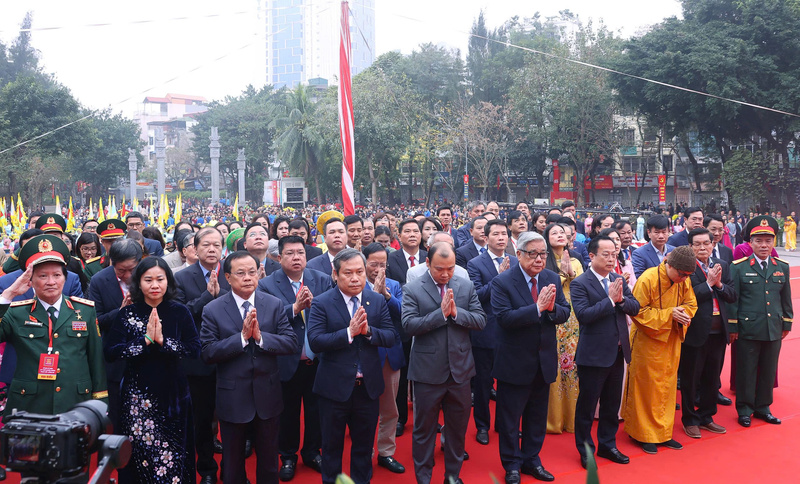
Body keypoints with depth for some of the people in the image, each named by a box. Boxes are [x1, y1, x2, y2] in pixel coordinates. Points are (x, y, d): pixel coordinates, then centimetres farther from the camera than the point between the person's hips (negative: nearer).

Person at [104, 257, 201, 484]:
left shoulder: (180, 312, -1)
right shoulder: (126, 314, 0)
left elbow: (195, 349, -8)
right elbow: (110, 351, -9)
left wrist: (162, 341, -18)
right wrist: (145, 340, -16)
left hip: (173, 396, 0)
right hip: (137, 396, 0)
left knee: (173, 455, 3)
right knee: (140, 453, 2)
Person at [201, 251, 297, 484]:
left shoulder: (274, 305, -4)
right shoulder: (213, 310, -9)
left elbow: (291, 343, -11)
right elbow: (207, 353, -16)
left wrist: (260, 337, -25)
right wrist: (242, 337, -26)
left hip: (267, 395, 2)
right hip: (232, 398, -1)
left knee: (269, 459, 20)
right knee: (233, 463, 18)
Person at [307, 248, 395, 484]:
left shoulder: (378, 300, 1)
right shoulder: (321, 303, -10)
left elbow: (390, 337, -5)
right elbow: (315, 341, -20)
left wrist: (368, 331, -23)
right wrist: (349, 332, -27)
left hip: (368, 386, 3)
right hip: (335, 387, -3)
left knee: (364, 445, 19)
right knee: (332, 446, 15)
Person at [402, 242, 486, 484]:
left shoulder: (466, 287, 3)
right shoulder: (412, 289, -6)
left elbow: (480, 320, -2)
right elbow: (409, 325, -17)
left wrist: (456, 312, -18)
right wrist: (441, 313, -22)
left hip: (460, 370, 3)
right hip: (428, 371, -3)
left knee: (458, 427, 16)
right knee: (424, 429, 11)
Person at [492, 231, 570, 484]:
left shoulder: (553, 279, 2)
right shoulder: (502, 282, -15)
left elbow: (565, 313, -1)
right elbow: (504, 318, -24)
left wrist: (552, 307, -23)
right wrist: (537, 307, -31)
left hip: (544, 361, 5)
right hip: (515, 362, -5)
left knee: (537, 416, 19)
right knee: (510, 416, 9)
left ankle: (531, 460, 36)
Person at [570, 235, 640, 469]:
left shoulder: (619, 280, 7)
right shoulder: (580, 283, -12)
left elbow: (635, 308, 2)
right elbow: (583, 314, -23)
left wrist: (621, 299, -17)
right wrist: (610, 299, -22)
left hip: (618, 353, 6)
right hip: (593, 355, -6)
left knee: (612, 404, 18)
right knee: (587, 405, 7)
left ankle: (607, 445, 34)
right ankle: (585, 449, 22)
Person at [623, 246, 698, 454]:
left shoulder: (684, 281, -2)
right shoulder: (648, 279, -19)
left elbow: (691, 304, 10)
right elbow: (638, 311, -17)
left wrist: (683, 313, -14)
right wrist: (669, 314, -24)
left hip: (671, 341, 6)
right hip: (647, 341, -5)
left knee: (667, 387, 12)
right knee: (647, 388, 3)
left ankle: (663, 433, 24)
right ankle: (644, 435, 16)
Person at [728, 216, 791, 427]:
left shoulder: (782, 267, 8)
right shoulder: (738, 267, -5)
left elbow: (786, 298, 14)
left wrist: (787, 323, 13)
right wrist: (732, 327, -6)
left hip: (774, 330, 4)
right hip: (747, 329, -4)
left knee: (768, 370, 12)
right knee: (746, 370, 4)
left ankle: (763, 407, 28)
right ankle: (744, 409, 18)